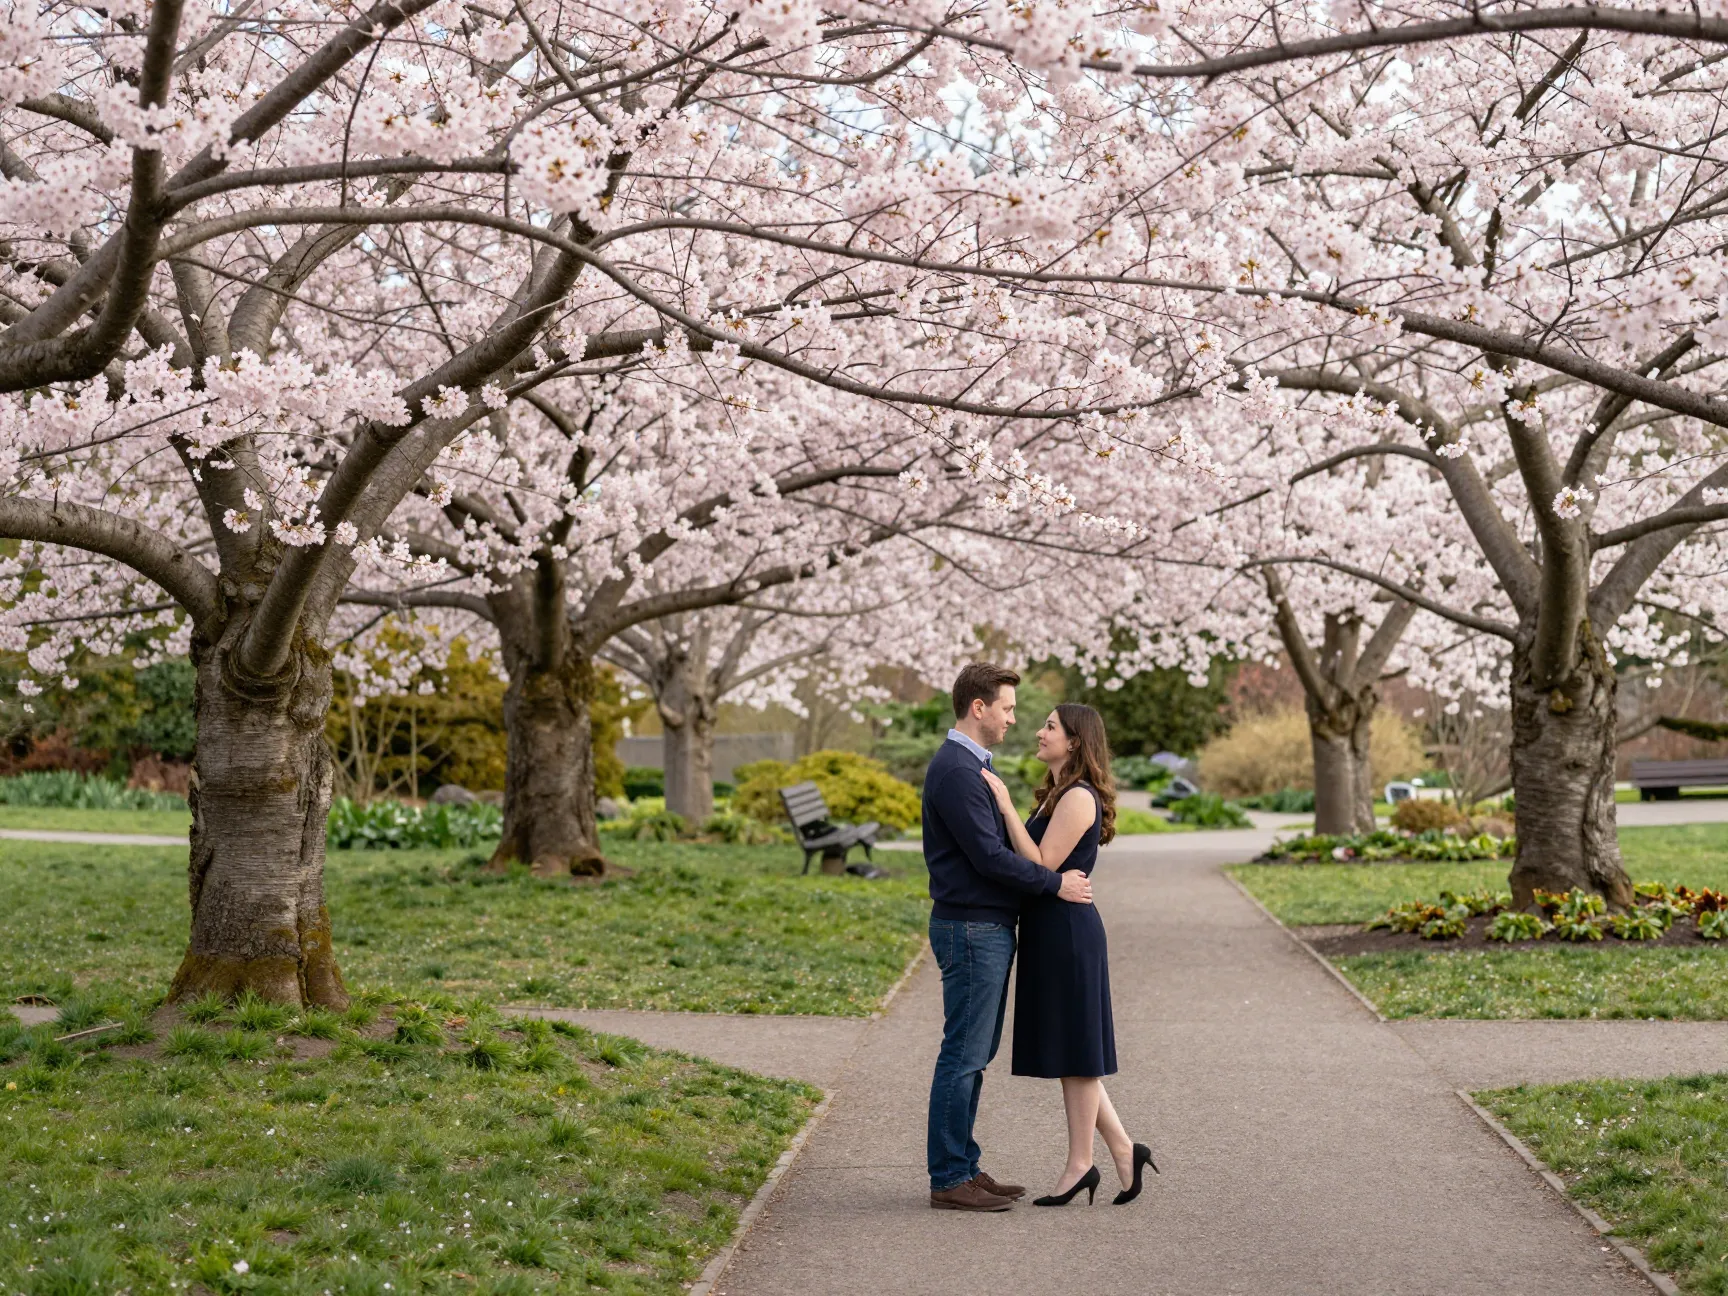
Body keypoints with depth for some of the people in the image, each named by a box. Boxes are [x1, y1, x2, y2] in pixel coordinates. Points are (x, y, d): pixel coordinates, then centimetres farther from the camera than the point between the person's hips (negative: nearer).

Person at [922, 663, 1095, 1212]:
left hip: (988, 928, 11)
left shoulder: (970, 767, 17)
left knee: (974, 1054, 13)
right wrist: (1055, 884, -12)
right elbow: (989, 857, -21)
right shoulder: (955, 771, -17)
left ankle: (963, 1168, 19)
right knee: (964, 1055, -5)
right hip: (971, 929, -11)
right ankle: (949, 1178, 0)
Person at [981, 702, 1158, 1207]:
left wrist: (1007, 807, -20)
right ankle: (1123, 1150, 17)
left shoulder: (1079, 797, -14)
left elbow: (1041, 867, -20)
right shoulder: (1057, 794, 16)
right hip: (1048, 932, 10)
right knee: (1067, 1052, 12)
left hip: (1067, 931, -10)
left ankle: (1080, 1164, 9)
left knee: (1074, 1051, 0)